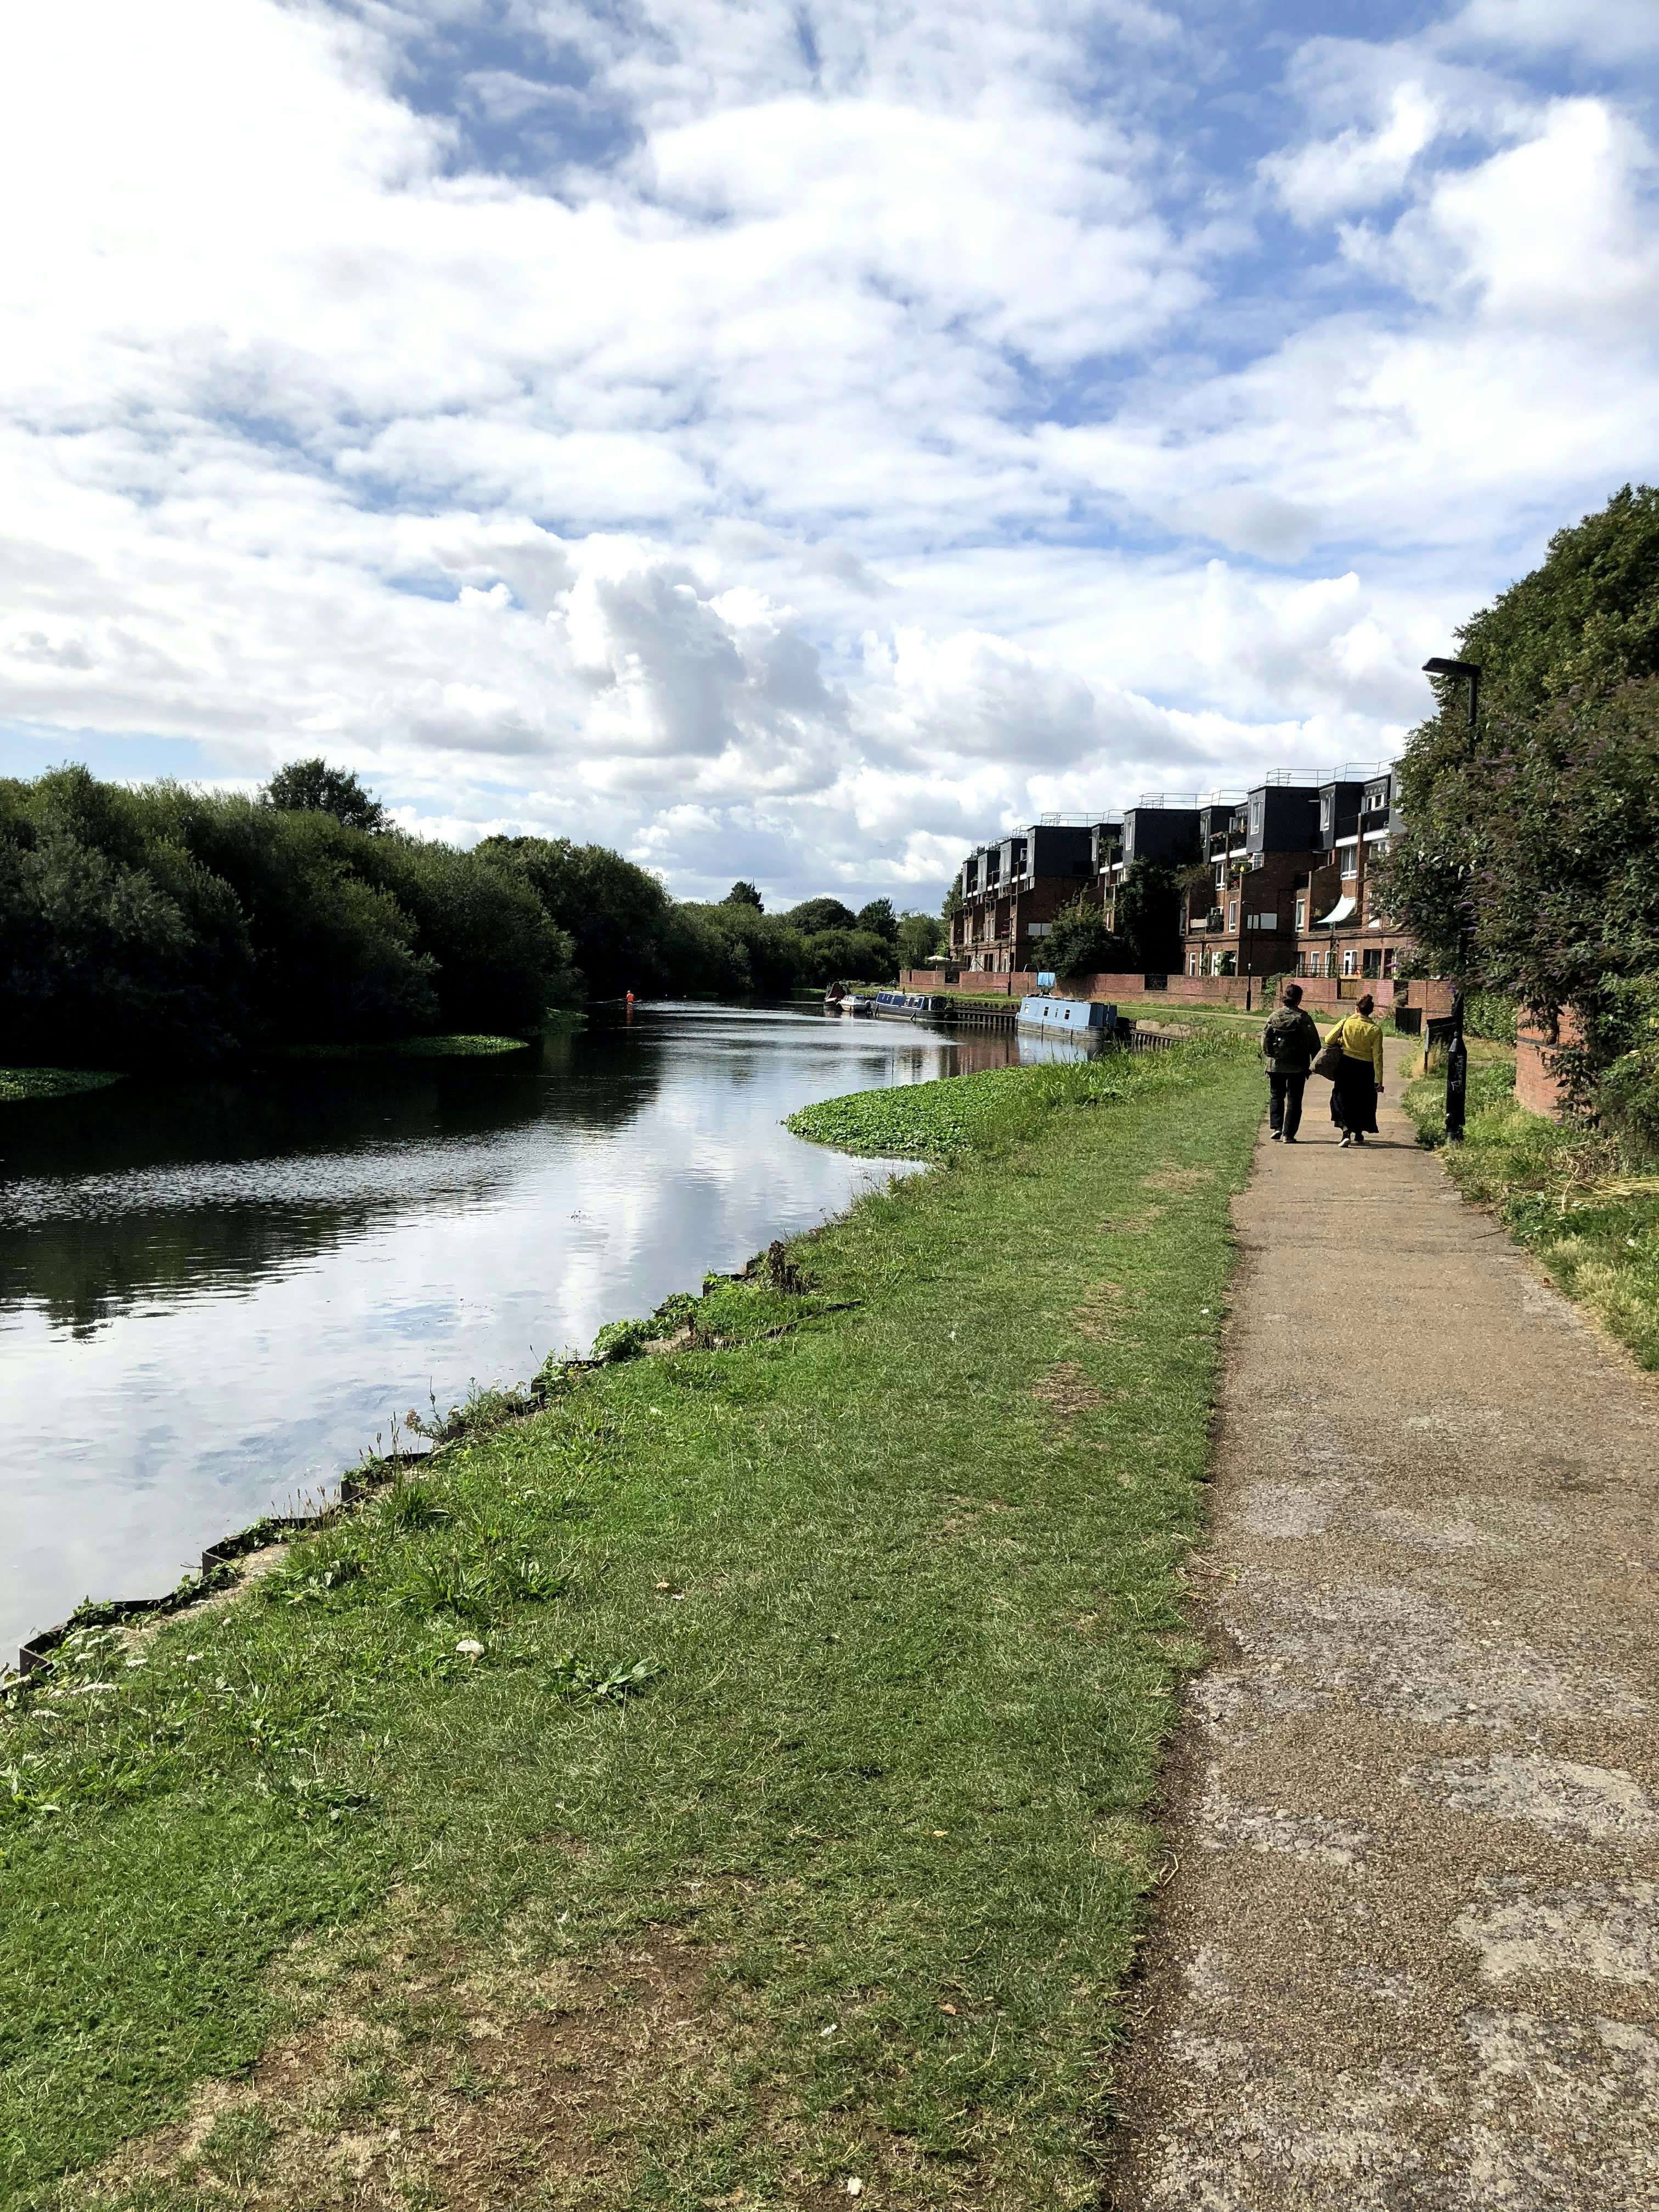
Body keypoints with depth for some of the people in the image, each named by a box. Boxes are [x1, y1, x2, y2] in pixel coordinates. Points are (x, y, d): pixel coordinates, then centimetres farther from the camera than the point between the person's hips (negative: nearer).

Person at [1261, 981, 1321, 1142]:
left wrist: (1268, 1056, 12)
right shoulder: (1305, 1018, -8)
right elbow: (1314, 1042, -4)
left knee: (1276, 1096, 17)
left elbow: (1265, 1038, -1)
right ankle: (1288, 1134, 6)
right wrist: (1316, 1062, 8)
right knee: (1294, 1100, 8)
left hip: (1276, 1065, 1)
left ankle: (1276, 1127, 2)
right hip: (1298, 1067, -1)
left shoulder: (1274, 1016, -5)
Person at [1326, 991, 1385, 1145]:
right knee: (1363, 1101, 18)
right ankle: (1358, 1135, 29)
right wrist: (1379, 1081, -6)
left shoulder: (1346, 1022, -9)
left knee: (1342, 1099, 8)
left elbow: (1329, 1040, -8)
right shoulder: (1375, 1029, -7)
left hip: (1347, 1066, -1)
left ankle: (1346, 1131, -12)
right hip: (1365, 1069, 1)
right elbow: (1377, 1057, -8)